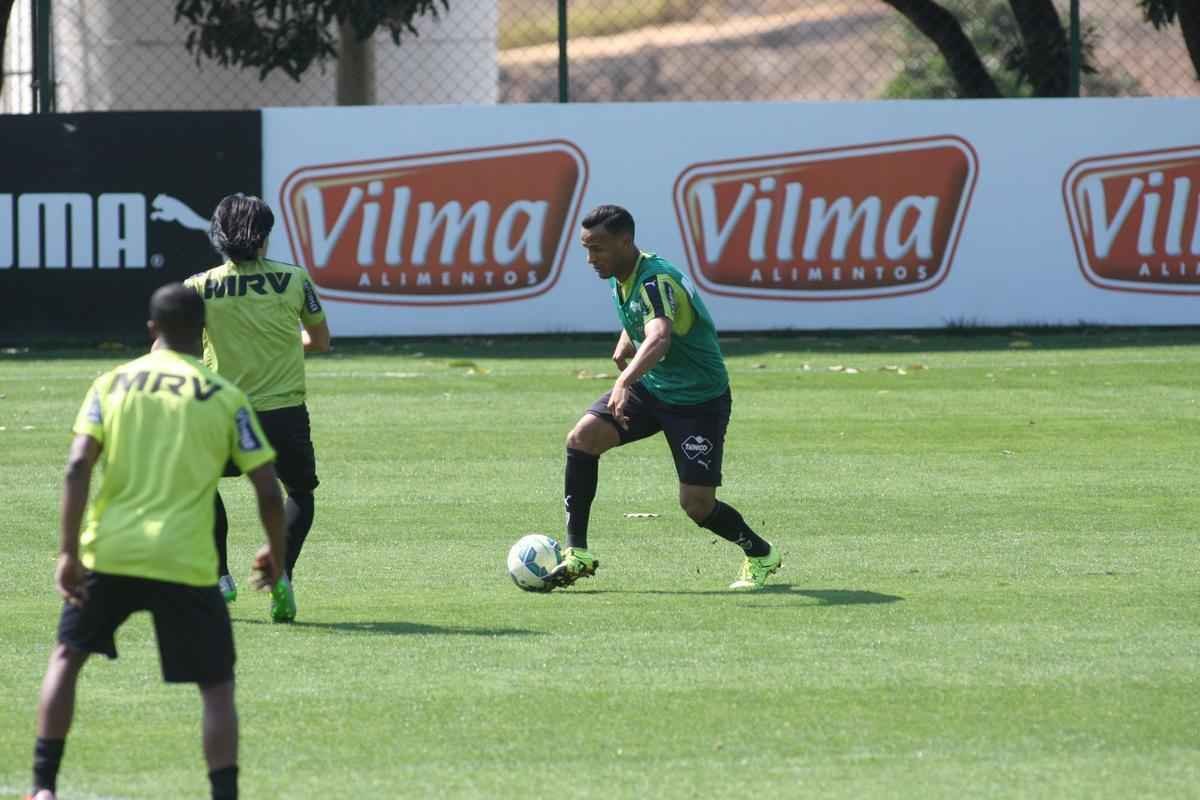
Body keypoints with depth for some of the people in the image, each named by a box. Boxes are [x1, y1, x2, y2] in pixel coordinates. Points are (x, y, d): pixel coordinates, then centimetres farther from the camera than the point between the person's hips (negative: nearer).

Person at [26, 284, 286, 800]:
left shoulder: (113, 383, 6)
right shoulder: (226, 398, 3)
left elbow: (77, 468, -5)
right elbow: (268, 491, 1)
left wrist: (68, 553, -6)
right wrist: (275, 553, 18)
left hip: (109, 555, 2)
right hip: (186, 564, -1)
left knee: (66, 657, 21)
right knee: (217, 687, 9)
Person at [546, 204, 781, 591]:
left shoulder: (655, 280, -29)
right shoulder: (622, 277, -1)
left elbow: (660, 338, -49)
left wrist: (625, 381, -65)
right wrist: (626, 342, 4)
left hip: (700, 399, -8)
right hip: (650, 387, 8)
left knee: (696, 504, -10)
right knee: (582, 438, -14)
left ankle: (760, 555, 20)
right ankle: (577, 554, -9)